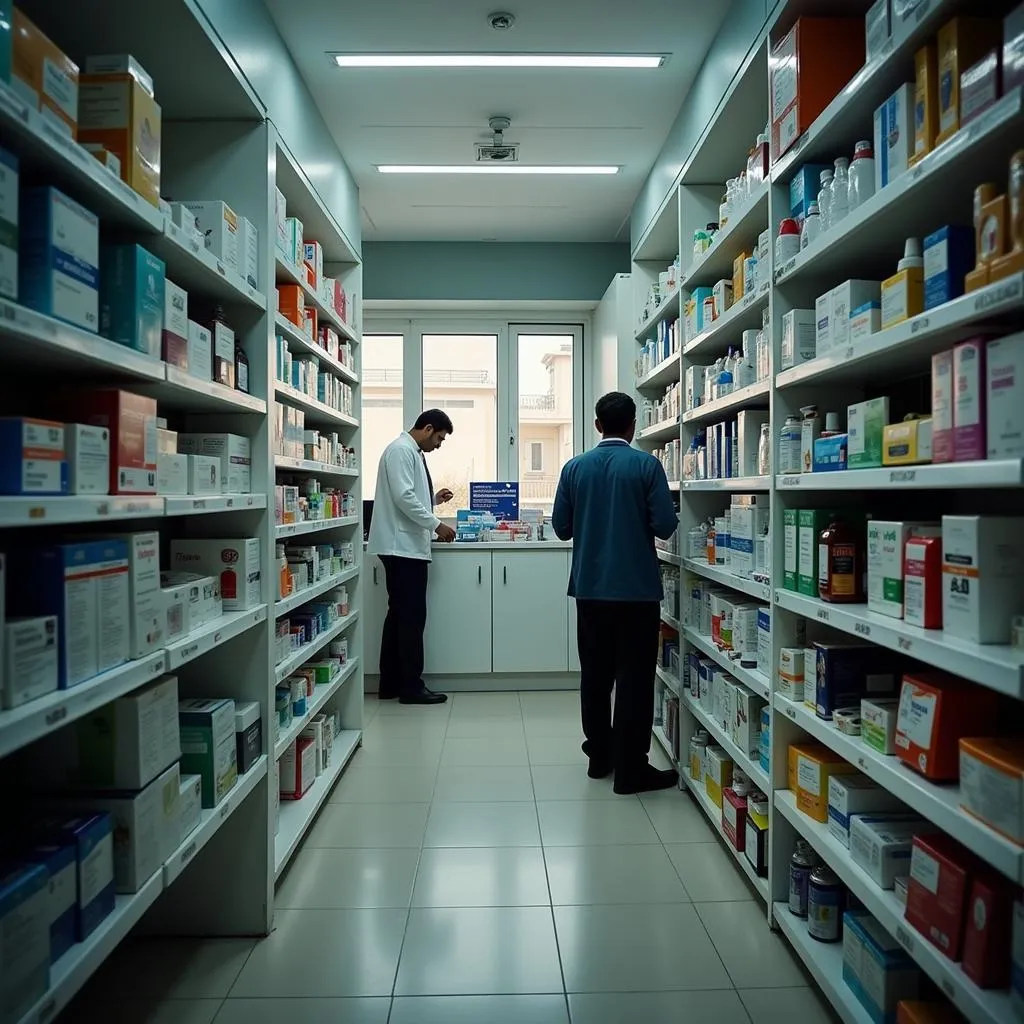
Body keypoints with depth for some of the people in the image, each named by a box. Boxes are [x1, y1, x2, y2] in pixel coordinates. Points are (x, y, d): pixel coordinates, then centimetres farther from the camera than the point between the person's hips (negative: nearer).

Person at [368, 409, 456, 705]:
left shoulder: (411, 452, 19)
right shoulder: (401, 450, -11)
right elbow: (403, 498, -20)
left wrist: (434, 499, 14)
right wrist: (436, 525, -17)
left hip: (407, 546, 10)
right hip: (403, 546, -10)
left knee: (399, 616, 11)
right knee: (411, 617, -5)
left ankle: (391, 684, 18)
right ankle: (411, 687, 2)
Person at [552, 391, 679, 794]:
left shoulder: (575, 467, 1)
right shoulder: (646, 465, -8)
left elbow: (561, 527, 4)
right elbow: (666, 526, -11)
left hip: (590, 588, 4)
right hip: (637, 588, -3)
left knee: (595, 674, 15)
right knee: (633, 678, 3)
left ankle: (599, 756, 27)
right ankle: (630, 769, 7)